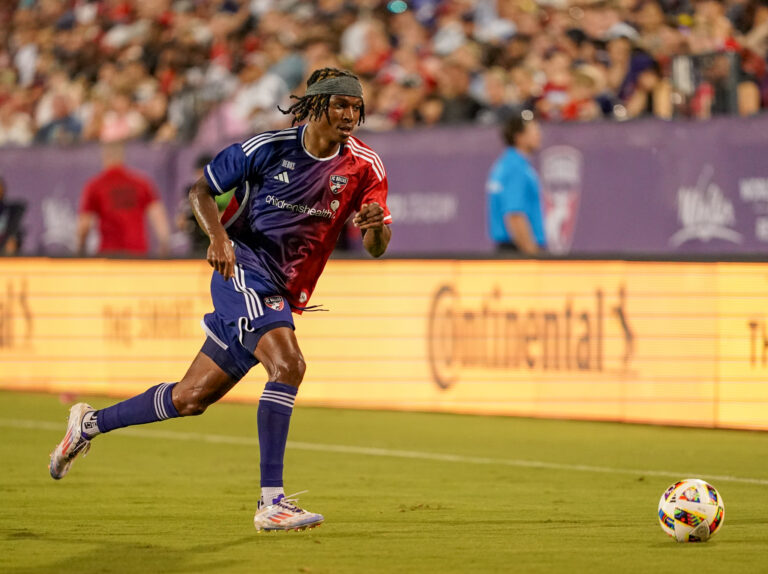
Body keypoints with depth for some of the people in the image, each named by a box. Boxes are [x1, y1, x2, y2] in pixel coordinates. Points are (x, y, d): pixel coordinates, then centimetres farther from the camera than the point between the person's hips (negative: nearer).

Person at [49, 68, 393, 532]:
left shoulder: (365, 165, -2)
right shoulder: (271, 147, -10)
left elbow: (376, 248, -5)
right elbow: (202, 189, 2)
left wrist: (376, 224, -29)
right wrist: (218, 236, -17)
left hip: (284, 294, 5)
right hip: (243, 268, -5)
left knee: (191, 398, 11)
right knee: (289, 365, -29)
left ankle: (90, 423, 33)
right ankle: (271, 502, -30)